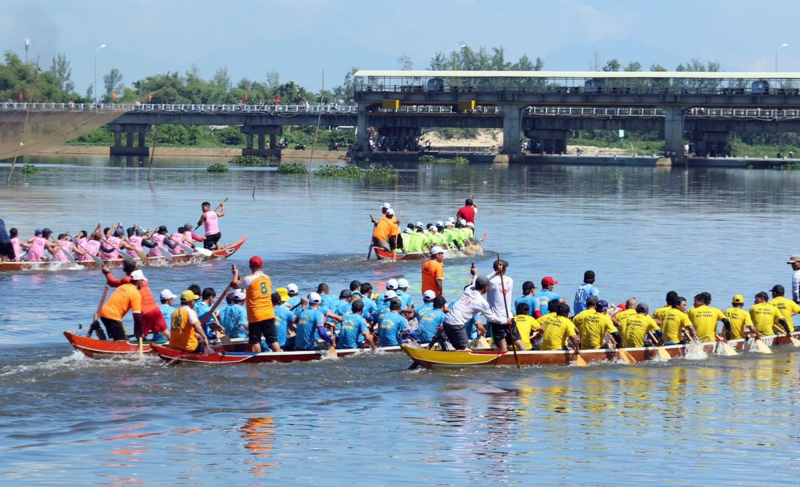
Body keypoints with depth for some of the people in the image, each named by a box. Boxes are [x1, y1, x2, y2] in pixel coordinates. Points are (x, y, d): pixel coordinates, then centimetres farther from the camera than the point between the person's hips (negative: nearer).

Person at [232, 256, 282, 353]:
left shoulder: (249, 279, -12)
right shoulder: (267, 278, 8)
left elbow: (234, 285, -2)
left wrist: (236, 274, 15)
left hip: (255, 317, -5)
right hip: (269, 315, 5)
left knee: (255, 341, 2)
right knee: (273, 340, 8)